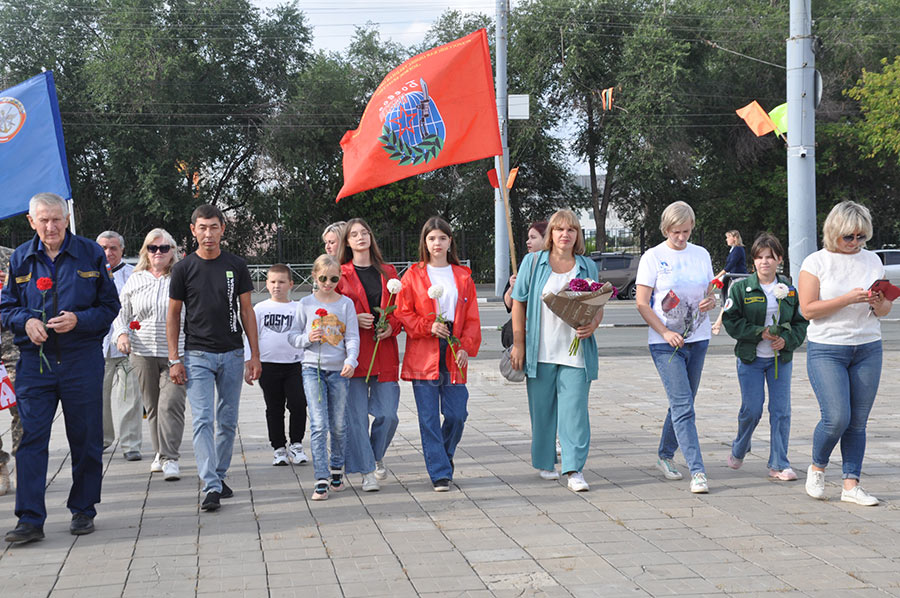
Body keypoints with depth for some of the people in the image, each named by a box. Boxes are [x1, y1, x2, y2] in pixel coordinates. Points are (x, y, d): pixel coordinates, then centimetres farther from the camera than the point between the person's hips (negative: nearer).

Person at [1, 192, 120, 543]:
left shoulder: (90, 254, 2)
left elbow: (109, 306, 4)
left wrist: (78, 320, -14)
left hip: (82, 359, -1)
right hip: (35, 360, 1)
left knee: (85, 439, 6)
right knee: (31, 439, -5)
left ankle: (83, 510, 20)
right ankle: (30, 520, -3)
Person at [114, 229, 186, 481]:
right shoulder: (135, 280, 10)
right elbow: (121, 313, 15)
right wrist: (121, 334, -4)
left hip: (177, 353, -3)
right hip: (143, 353, 3)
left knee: (171, 404, -13)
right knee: (152, 407, 10)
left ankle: (170, 459, -12)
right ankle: (160, 453, 25)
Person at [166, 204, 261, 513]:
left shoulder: (236, 266, 5)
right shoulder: (184, 268, 1)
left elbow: (246, 311, 8)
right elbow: (173, 315, 4)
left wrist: (255, 355, 3)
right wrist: (174, 359, -3)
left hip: (232, 354, 2)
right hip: (197, 356, -2)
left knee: (228, 421, 8)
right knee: (203, 421, -10)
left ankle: (219, 475, 24)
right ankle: (211, 487, -13)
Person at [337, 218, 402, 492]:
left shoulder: (388, 272, 13)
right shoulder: (341, 274, 5)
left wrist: (392, 326, -3)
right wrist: (353, 319, -11)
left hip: (384, 350, 2)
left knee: (388, 414, -3)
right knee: (356, 415, -4)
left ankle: (377, 456, 25)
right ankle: (367, 471, 7)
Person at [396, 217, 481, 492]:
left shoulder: (463, 276, 11)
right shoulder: (413, 275, 5)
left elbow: (472, 318, 9)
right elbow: (403, 314, 2)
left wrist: (467, 347, -5)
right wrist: (428, 326, -13)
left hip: (454, 356, 2)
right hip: (423, 356, -2)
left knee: (457, 414, 0)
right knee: (429, 417, -3)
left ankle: (444, 455, 29)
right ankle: (440, 473, 4)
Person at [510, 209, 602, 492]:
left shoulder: (587, 266, 10)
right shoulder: (533, 262, 5)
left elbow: (598, 306, 14)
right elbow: (519, 303, 5)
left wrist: (592, 326, -8)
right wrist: (518, 344, 0)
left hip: (575, 352, 0)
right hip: (540, 352, 0)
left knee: (575, 409, -6)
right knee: (542, 410, 8)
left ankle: (575, 470, -4)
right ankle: (545, 462, 24)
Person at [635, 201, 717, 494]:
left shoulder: (701, 254, 9)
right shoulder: (653, 257, -4)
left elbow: (711, 293, 16)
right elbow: (642, 303, -5)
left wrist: (711, 302, -8)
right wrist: (666, 333, -15)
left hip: (697, 339, 5)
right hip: (665, 342, -5)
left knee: (682, 402, 12)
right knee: (682, 405, -11)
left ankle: (665, 455, 30)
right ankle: (697, 471, -13)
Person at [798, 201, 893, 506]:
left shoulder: (872, 260, 10)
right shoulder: (816, 262, -2)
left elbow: (886, 309, 15)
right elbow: (808, 308, -11)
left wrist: (878, 304, -8)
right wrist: (847, 299, -19)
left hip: (868, 350, 4)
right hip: (826, 350, -4)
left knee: (858, 422, 3)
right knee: (836, 418, -13)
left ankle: (851, 484, 10)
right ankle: (817, 467, 13)